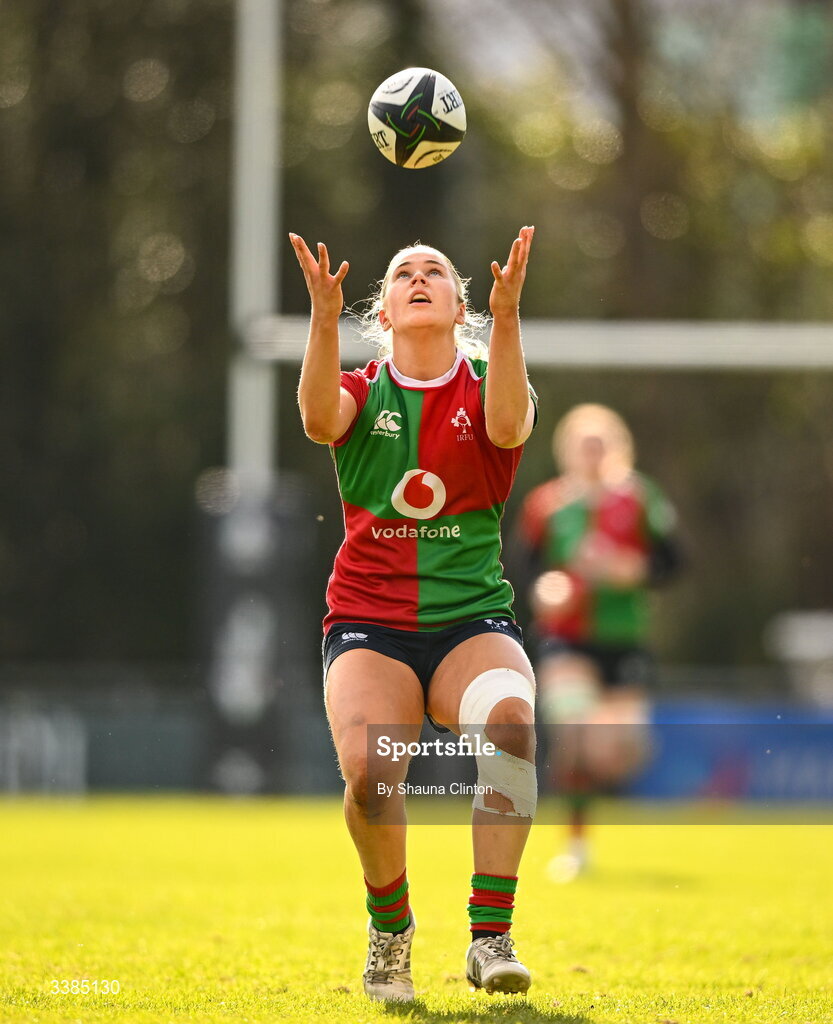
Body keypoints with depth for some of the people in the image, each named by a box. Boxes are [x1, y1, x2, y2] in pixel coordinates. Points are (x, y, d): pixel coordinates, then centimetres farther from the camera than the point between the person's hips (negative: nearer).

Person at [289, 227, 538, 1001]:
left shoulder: (482, 387, 9)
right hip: (368, 624, 0)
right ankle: (389, 926, 2)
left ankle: (490, 936, -31)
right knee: (369, 768, -28)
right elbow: (319, 419, -16)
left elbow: (507, 427, -17)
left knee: (509, 720, -34)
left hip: (473, 620, 0)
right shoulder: (363, 392, 9)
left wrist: (506, 315, -30)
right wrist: (324, 317, -31)